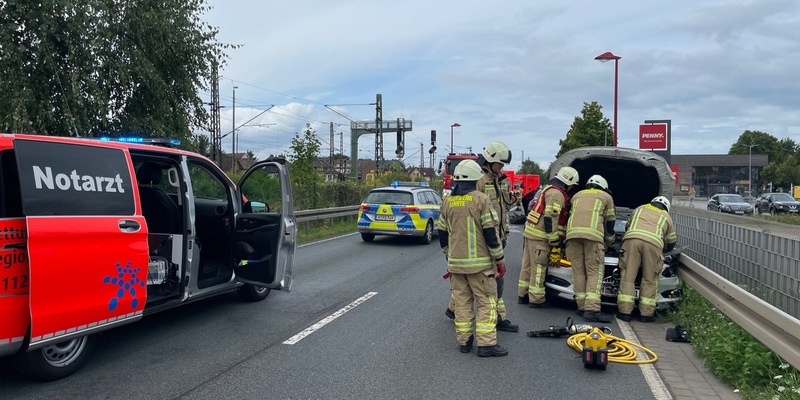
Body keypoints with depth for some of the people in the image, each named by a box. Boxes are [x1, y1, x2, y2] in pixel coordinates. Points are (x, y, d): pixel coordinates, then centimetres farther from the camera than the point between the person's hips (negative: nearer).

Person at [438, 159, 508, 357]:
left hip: (456, 263, 5)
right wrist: (499, 260, -3)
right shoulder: (481, 200, -11)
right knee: (486, 302, 2)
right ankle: (486, 343, 0)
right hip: (480, 263, -5)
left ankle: (464, 341, 17)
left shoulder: (448, 202, 6)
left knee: (462, 301, 12)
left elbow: (442, 235, 11)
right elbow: (490, 233, -12)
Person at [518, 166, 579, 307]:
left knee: (528, 266, 14)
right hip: (540, 236, -10)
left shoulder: (550, 189, 21)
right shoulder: (557, 194, -13)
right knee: (538, 267, -3)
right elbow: (550, 218, -20)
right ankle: (536, 299, 3)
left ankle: (523, 295, 22)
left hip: (531, 232, 10)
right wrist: (554, 240, -15)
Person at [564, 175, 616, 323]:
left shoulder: (577, 195, 33)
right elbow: (610, 222, 27)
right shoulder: (606, 197, 24)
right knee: (595, 273, -4)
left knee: (578, 272, 7)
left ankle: (582, 307, 7)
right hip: (593, 234, -3)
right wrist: (610, 241, 42)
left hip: (572, 233, 4)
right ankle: (591, 309, -13)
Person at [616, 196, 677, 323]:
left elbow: (627, 227, 43)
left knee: (628, 276, 3)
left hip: (631, 238, 1)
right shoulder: (666, 217, 31)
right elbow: (671, 243, 35)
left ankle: (624, 311, 2)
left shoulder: (639, 209, 35)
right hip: (653, 242, -1)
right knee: (650, 279, 8)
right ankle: (646, 313, 9)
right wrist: (662, 250, 54)